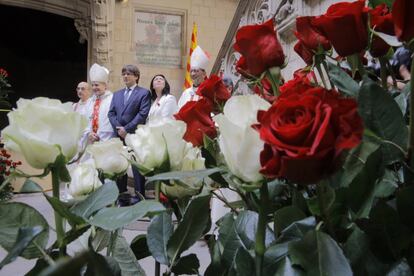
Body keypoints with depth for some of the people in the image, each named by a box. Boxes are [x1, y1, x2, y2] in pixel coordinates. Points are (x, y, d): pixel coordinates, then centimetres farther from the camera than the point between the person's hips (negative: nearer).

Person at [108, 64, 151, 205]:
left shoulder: (144, 93, 2)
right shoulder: (117, 94, 21)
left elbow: (142, 114, -9)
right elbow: (111, 113, 11)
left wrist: (126, 129, -13)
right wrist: (118, 128, -6)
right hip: (119, 136, 6)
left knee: (137, 167, -1)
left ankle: (139, 197, 7)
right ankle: (122, 197, 18)